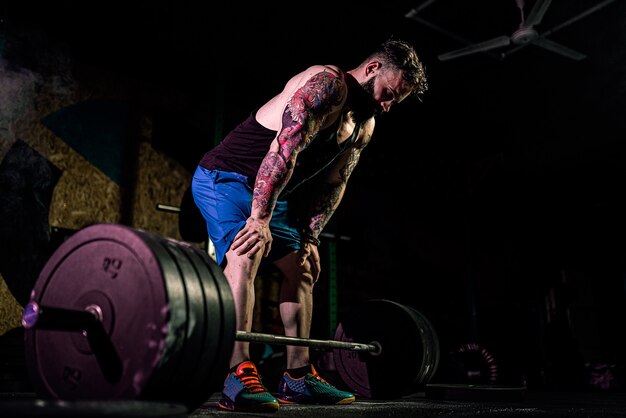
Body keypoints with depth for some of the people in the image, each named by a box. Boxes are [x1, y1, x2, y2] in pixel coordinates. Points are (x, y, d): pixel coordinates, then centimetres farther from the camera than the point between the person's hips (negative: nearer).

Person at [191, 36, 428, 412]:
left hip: (271, 194, 9)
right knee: (246, 253, -31)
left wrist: (310, 236, 1)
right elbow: (284, 148, -33)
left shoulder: (364, 126, 7)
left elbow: (334, 184, 9)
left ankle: (298, 378, 15)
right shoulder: (326, 84, -22)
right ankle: (238, 376, -33)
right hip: (224, 178, -9)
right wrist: (260, 219, -38)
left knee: (303, 269, 9)